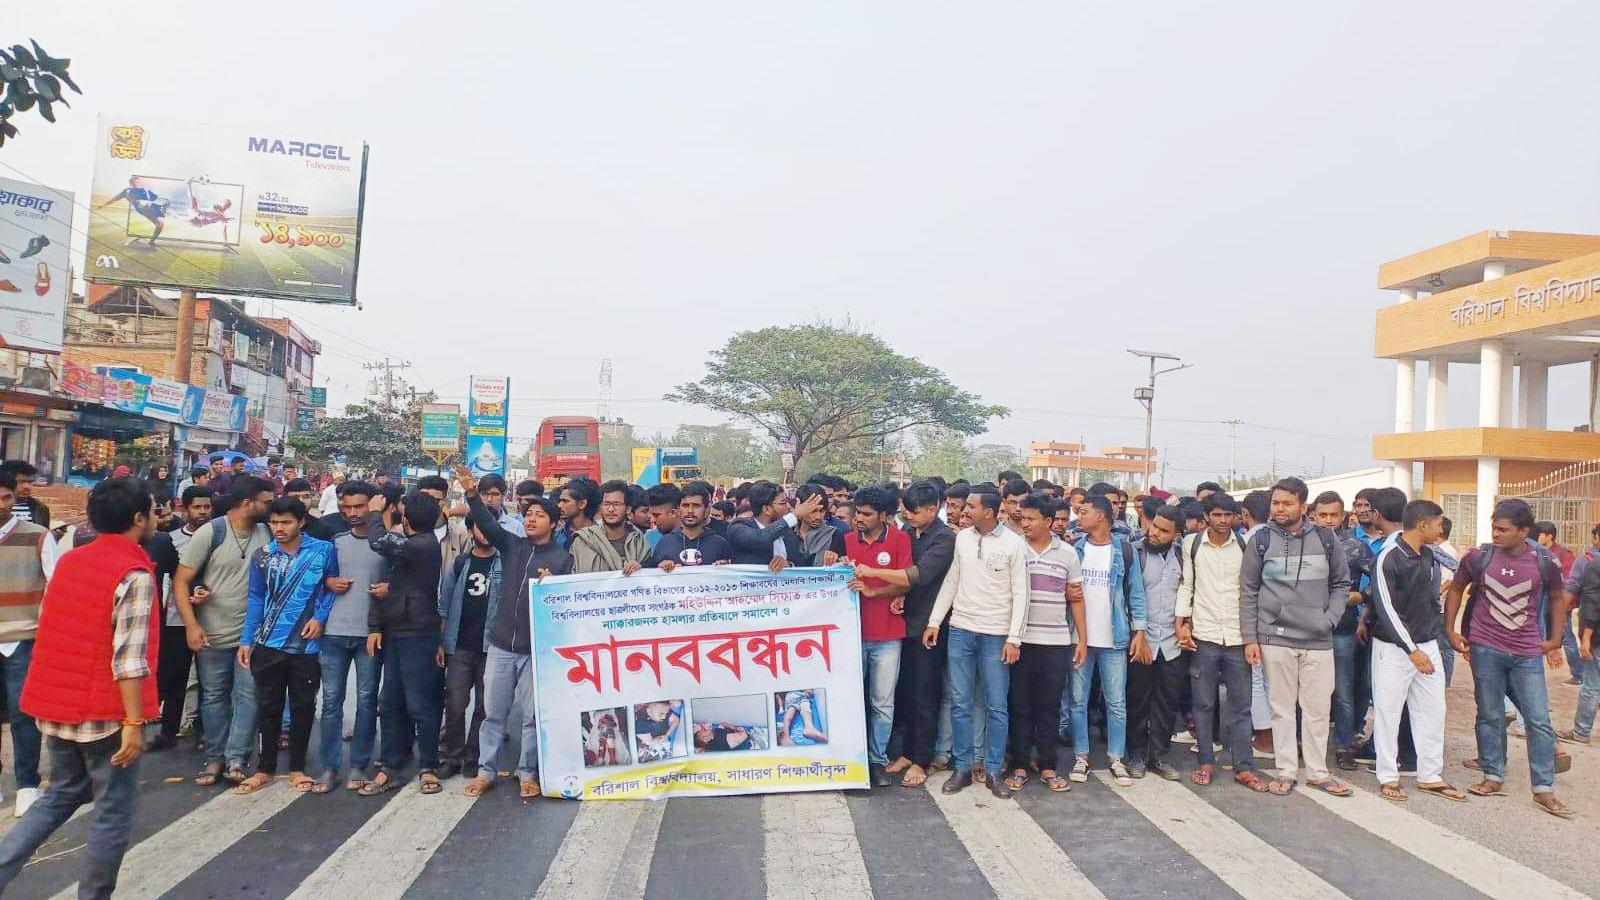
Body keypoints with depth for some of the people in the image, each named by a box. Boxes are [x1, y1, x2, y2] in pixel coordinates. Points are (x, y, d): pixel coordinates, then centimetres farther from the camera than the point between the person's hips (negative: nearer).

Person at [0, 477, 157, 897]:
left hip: (58, 704, 8)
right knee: (113, 811, 7)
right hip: (105, 712, -8)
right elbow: (128, 659, -22)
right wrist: (133, 722, -19)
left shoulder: (69, 560, 6)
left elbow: (48, 629, 14)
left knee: (61, 795, 24)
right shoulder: (135, 575, -18)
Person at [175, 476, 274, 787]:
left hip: (253, 633, 2)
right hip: (213, 633, -2)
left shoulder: (266, 533, 0)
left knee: (248, 695, -2)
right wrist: (191, 625, -14)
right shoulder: (210, 533, -9)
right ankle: (215, 758, 21)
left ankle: (236, 759, 4)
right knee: (214, 697, 10)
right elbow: (180, 581, -7)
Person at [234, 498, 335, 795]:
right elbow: (256, 600, 7)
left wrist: (320, 617, -11)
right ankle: (266, 768, 23)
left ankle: (297, 768, 23)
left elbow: (332, 588, 3)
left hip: (306, 645, -2)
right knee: (268, 707, 10)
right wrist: (246, 640, 4)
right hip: (267, 644, 2)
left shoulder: (323, 551, -4)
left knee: (303, 707, 8)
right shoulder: (263, 557, 3)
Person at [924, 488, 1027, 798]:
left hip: (996, 635, -3)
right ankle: (962, 767, 18)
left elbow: (1020, 594, -6)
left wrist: (1014, 638, -10)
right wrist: (934, 622, 7)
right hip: (960, 630, 3)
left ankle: (994, 770, 17)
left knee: (996, 706, 5)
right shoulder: (962, 538, 4)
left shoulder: (1014, 543, -7)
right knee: (960, 703, 8)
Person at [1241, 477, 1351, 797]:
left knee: (1318, 708, 8)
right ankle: (1286, 771, 17)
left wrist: (1331, 617, -2)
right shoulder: (1261, 540, -1)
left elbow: (1341, 583, 14)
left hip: (1318, 640, 1)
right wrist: (1250, 638, -3)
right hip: (1275, 639, -1)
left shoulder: (1325, 539, 3)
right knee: (1282, 707, 7)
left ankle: (1318, 772, 22)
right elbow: (1248, 592, 1)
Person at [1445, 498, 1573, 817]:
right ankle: (1494, 778, 21)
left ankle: (1544, 790, 11)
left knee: (1539, 720, 1)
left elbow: (1557, 597, 12)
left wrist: (1555, 639, 11)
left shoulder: (1544, 562, -6)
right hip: (1485, 648, 0)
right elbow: (1456, 589, 9)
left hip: (1527, 653, 0)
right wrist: (1450, 630, 6)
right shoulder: (1478, 557, -6)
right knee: (1490, 716, 9)